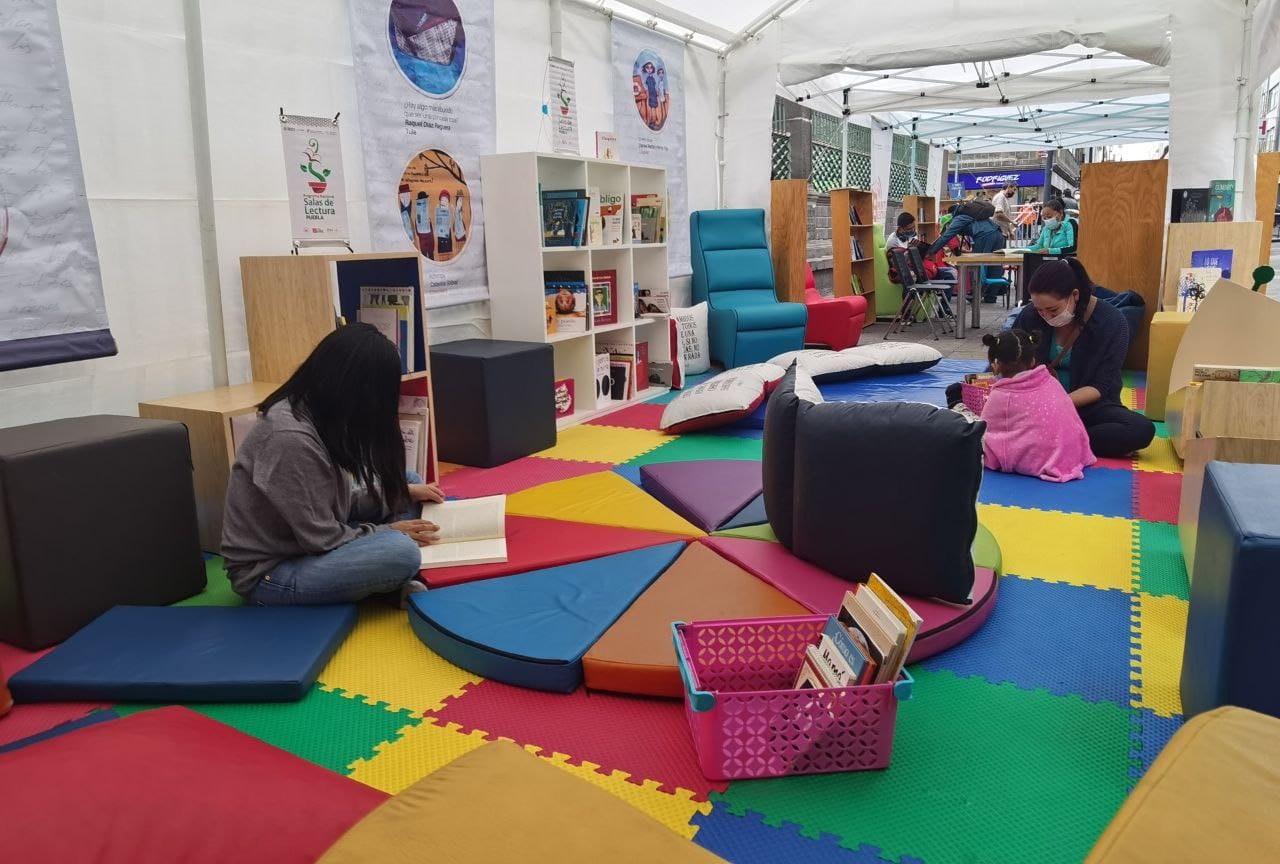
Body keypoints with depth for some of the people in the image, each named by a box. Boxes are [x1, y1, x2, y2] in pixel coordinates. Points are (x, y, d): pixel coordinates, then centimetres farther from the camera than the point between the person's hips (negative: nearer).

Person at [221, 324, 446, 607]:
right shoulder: (290, 438, -29)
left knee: (407, 481, 9)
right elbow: (323, 539, -23)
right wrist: (389, 532, -10)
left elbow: (338, 499, 10)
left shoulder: (319, 414, 0)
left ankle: (392, 581, -6)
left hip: (307, 543, 10)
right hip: (268, 574, -10)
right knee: (401, 552, -32)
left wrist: (404, 492, 4)